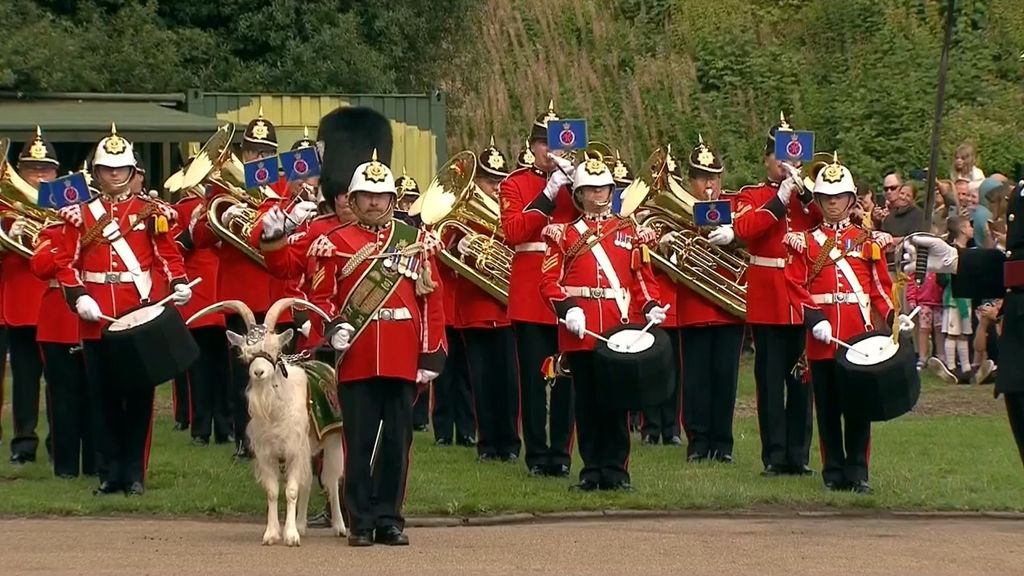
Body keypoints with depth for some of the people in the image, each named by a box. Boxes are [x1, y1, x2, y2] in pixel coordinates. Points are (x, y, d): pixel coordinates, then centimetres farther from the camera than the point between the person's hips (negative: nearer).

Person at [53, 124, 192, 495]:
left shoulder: (151, 211, 5)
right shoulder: (80, 215, 8)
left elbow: (169, 254, 2)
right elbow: (65, 262, 4)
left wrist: (179, 285, -16)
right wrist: (78, 298, -11)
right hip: (96, 318, 1)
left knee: (139, 395, 0)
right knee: (103, 397, 4)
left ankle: (135, 474, 6)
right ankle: (110, 474, 10)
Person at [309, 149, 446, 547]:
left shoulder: (416, 242, 9)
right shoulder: (335, 244, 5)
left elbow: (432, 299, 8)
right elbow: (320, 296, 6)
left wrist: (432, 353, 2)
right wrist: (332, 327, -14)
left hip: (402, 361, 1)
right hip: (356, 360, -1)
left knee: (398, 441, 5)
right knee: (359, 443, 1)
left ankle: (390, 519, 13)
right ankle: (360, 522, 6)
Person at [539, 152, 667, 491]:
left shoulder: (628, 232, 14)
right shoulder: (564, 234, 8)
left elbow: (643, 278, 12)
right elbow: (549, 279, 1)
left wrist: (652, 307, -6)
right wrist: (567, 309, -15)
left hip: (620, 328, 1)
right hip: (581, 330, -1)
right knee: (587, 401, 2)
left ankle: (615, 471, 4)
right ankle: (592, 471, 7)